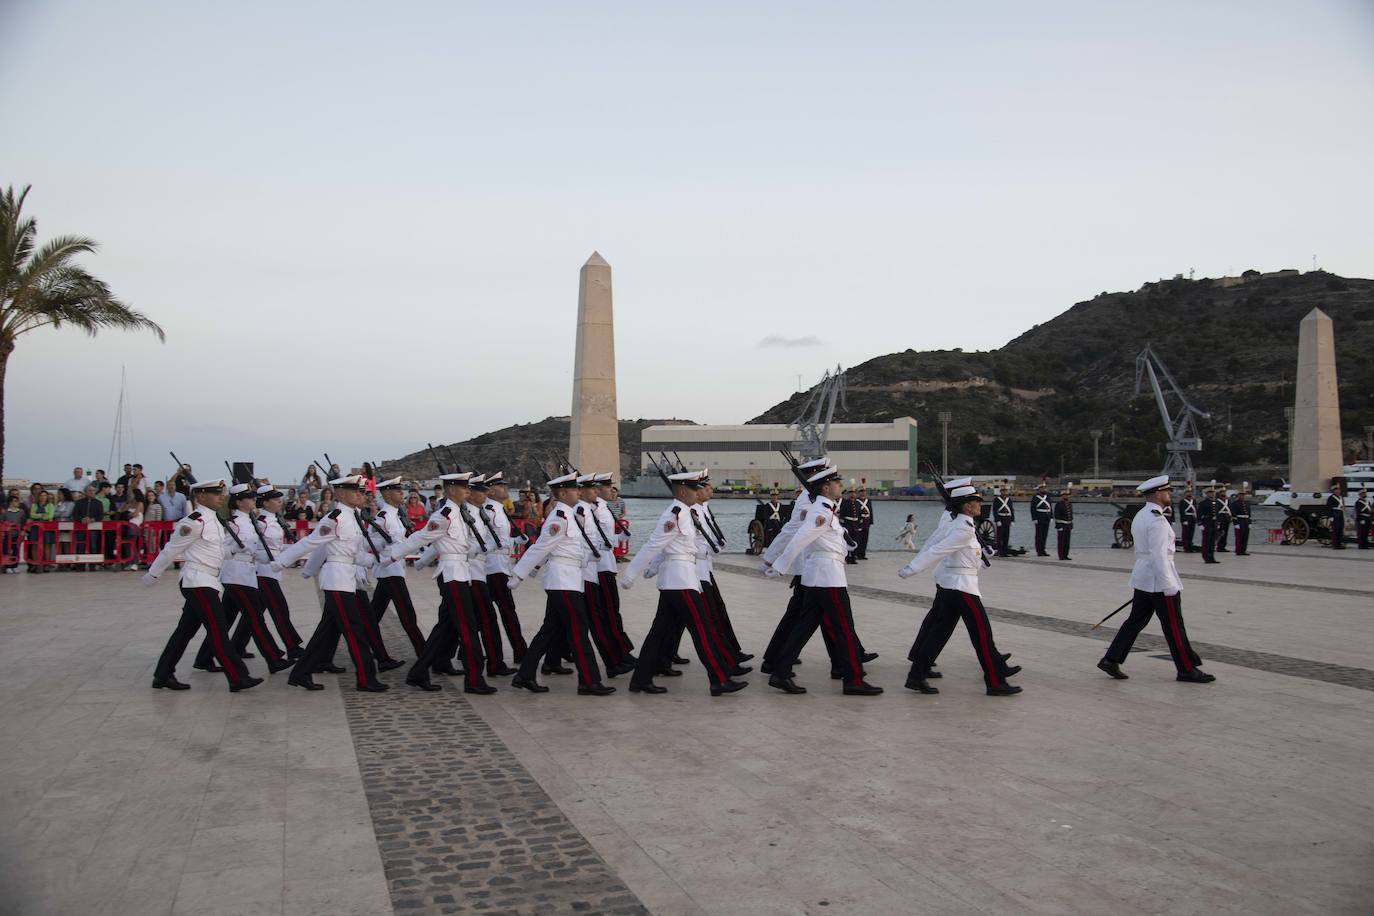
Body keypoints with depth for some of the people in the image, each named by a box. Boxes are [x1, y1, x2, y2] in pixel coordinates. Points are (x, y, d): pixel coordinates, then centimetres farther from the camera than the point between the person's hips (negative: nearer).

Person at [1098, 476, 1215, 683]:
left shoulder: (1140, 516, 12)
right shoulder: (1157, 520, -19)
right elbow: (1159, 555, -23)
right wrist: (1169, 586, -20)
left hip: (1142, 578, 9)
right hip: (1159, 578, -9)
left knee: (1136, 620, 11)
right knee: (1174, 625, 1)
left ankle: (1111, 660, 8)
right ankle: (1187, 669, 11)